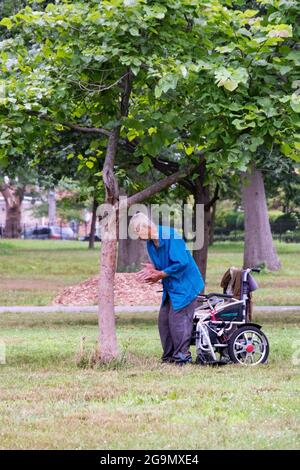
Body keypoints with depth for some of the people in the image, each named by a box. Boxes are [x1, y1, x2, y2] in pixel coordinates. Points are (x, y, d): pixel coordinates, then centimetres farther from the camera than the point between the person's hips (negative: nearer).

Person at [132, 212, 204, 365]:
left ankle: (182, 356, -3)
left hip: (184, 285, -9)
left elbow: (182, 263, -27)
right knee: (163, 320, 7)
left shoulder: (170, 236, -22)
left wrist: (160, 274, -21)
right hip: (170, 287, 9)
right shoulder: (150, 243, 5)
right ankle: (168, 357, 14)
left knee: (177, 319, -10)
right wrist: (153, 269, -9)